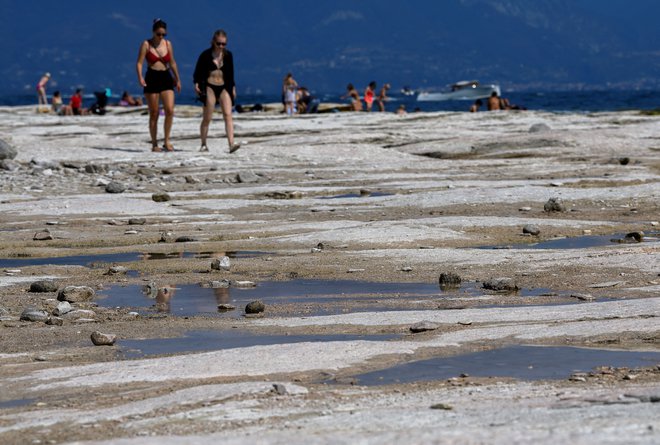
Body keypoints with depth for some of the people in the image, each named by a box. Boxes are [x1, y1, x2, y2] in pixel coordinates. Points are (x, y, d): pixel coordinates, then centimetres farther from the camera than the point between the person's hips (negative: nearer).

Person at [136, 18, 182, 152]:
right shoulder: (146, 44, -2)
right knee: (154, 114, 1)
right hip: (152, 79, -3)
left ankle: (166, 141, 0)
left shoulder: (168, 44, 8)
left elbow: (172, 63, 18)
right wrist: (140, 77, -23)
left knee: (170, 111, -12)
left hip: (166, 78, 3)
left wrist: (177, 80, 23)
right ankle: (154, 144, 10)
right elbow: (139, 62, -7)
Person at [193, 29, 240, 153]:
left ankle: (231, 144, -22)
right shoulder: (206, 55, -4)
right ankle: (203, 144, 15)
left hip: (224, 87, 3)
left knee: (228, 115, -12)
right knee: (207, 118, 2)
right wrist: (196, 83, -13)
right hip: (209, 87, -3)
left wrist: (233, 87, 16)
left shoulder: (228, 55, 8)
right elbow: (198, 70, 1)